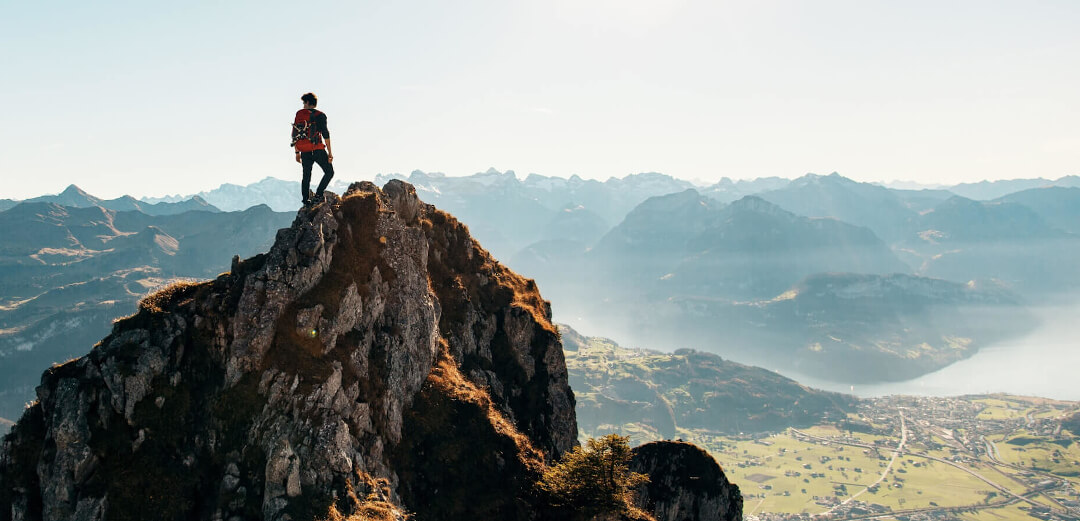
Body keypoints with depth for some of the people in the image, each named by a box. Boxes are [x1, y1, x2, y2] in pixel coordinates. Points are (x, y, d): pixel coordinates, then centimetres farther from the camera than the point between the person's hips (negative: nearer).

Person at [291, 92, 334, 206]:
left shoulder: (299, 114, 9)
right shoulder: (320, 115, -2)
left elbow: (294, 135, 10)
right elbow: (325, 135, -8)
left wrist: (297, 152, 17)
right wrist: (330, 152, -6)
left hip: (305, 152, 4)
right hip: (317, 150, -4)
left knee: (306, 176, 12)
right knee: (329, 172, 6)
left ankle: (306, 201, 7)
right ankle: (318, 195, -9)